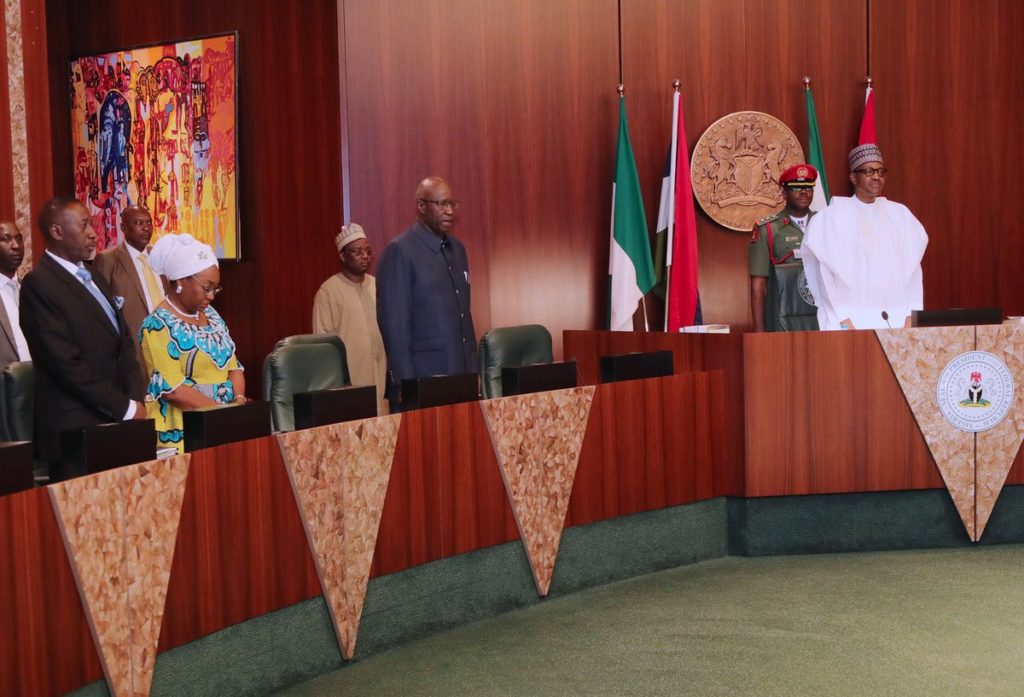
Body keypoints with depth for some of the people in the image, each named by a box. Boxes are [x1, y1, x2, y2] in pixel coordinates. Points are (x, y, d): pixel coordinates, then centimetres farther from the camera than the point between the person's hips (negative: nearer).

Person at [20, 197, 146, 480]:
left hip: (114, 424, 7)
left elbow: (125, 343, 15)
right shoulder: (39, 284, -10)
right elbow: (67, 362, -16)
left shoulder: (93, 279, 17)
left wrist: (135, 401, 0)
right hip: (76, 429, -7)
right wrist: (126, 408, -13)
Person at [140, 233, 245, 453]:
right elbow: (172, 389, -18)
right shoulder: (158, 325, -10)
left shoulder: (210, 314, 12)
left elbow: (233, 365, 13)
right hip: (180, 433, -7)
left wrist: (239, 401, -6)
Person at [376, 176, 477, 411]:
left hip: (461, 374, 6)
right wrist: (405, 383, -15)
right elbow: (394, 322, -11)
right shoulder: (399, 251, -8)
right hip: (422, 379, -6)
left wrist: (472, 369, 14)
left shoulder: (457, 249, 15)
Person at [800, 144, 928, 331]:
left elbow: (912, 268, 8)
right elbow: (825, 273, -3)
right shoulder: (834, 217, 1)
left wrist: (911, 316, -2)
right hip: (852, 323, -3)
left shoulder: (900, 215, 11)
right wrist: (844, 320, -10)